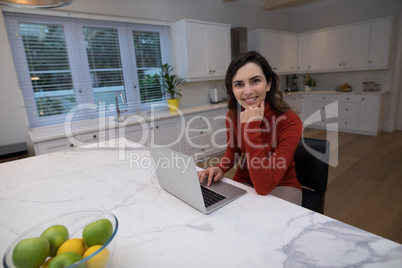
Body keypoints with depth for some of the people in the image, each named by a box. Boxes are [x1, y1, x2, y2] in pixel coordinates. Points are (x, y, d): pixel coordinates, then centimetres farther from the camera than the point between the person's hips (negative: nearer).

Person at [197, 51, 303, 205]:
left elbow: (264, 187, -31)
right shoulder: (232, 116, -10)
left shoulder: (289, 122, -25)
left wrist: (251, 126, -34)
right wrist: (220, 169, -12)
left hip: (280, 187, -3)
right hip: (243, 182, 4)